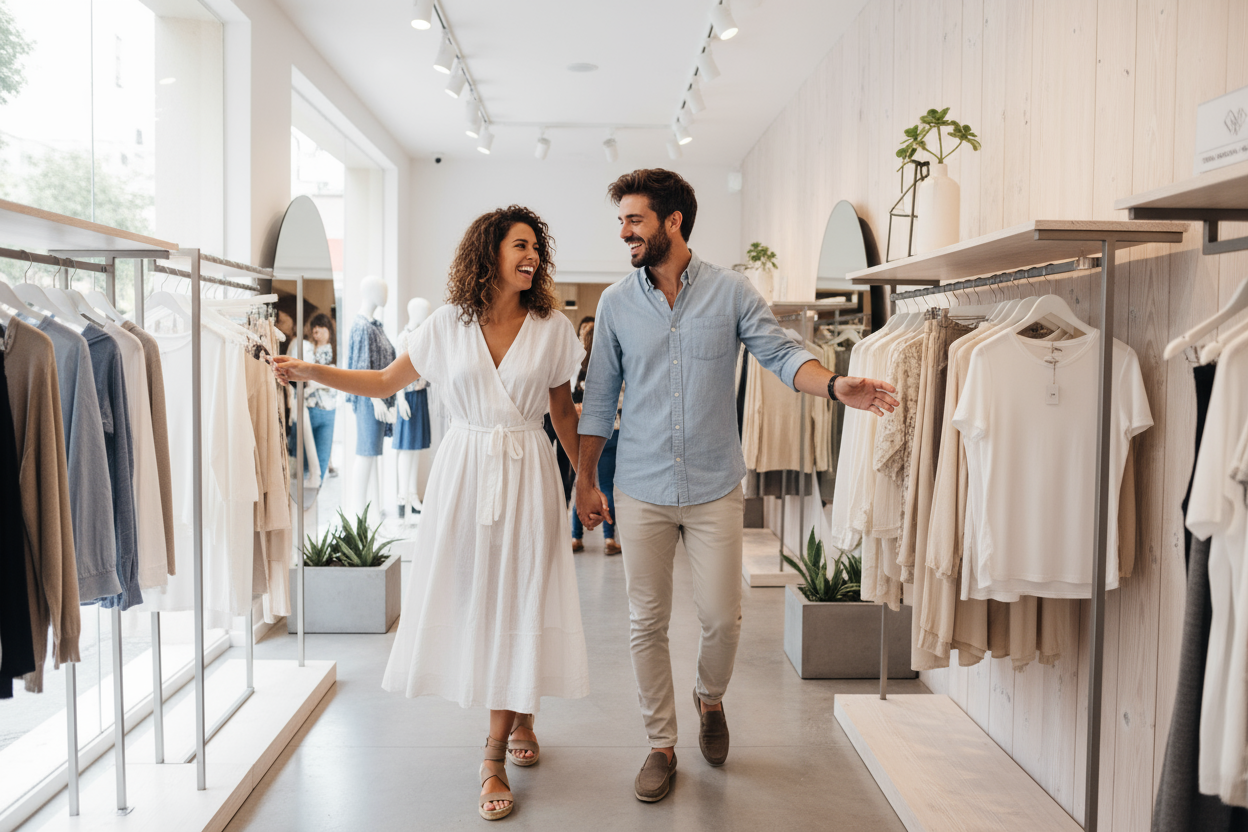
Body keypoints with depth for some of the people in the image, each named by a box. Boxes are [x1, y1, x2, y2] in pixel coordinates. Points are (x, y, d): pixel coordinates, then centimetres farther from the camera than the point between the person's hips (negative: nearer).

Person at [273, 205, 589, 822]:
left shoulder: (552, 328, 1)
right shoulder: (448, 325, 1)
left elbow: (563, 411, 8)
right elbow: (386, 382, 7)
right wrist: (313, 371, -2)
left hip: (527, 475, -1)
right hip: (464, 471, 1)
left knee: (518, 602, 0)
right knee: (471, 599, 5)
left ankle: (495, 758, 10)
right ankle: (519, 715, 31)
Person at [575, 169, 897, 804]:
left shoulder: (730, 292, -2)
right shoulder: (616, 303, 3)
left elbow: (780, 353, -8)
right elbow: (600, 397, 7)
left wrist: (836, 385, -28)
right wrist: (585, 479, 8)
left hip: (714, 489, -1)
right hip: (641, 490, 1)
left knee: (722, 618, 4)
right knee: (647, 622, 6)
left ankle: (710, 699, 36)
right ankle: (661, 745, 23)